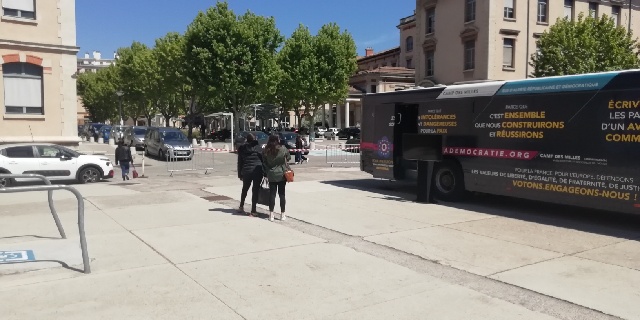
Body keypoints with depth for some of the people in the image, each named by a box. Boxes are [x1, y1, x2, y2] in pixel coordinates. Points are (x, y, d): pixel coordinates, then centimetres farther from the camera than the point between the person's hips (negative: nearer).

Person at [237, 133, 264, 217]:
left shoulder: (242, 148, 6)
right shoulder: (258, 147, 0)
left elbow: (240, 162, 8)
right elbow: (263, 159, -1)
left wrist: (240, 174, 13)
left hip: (246, 171, 3)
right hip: (257, 171, -3)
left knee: (244, 189, 22)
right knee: (255, 190, 1)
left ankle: (241, 207, 33)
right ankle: (253, 211, 1)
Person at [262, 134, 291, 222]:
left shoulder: (266, 151, -5)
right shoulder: (283, 149, -10)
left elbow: (264, 163, 0)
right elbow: (288, 158, 3)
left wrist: (266, 173, 11)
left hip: (271, 175, 1)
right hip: (282, 174, -1)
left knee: (272, 194, 6)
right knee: (281, 194, 7)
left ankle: (271, 214, 7)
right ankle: (282, 214, 11)